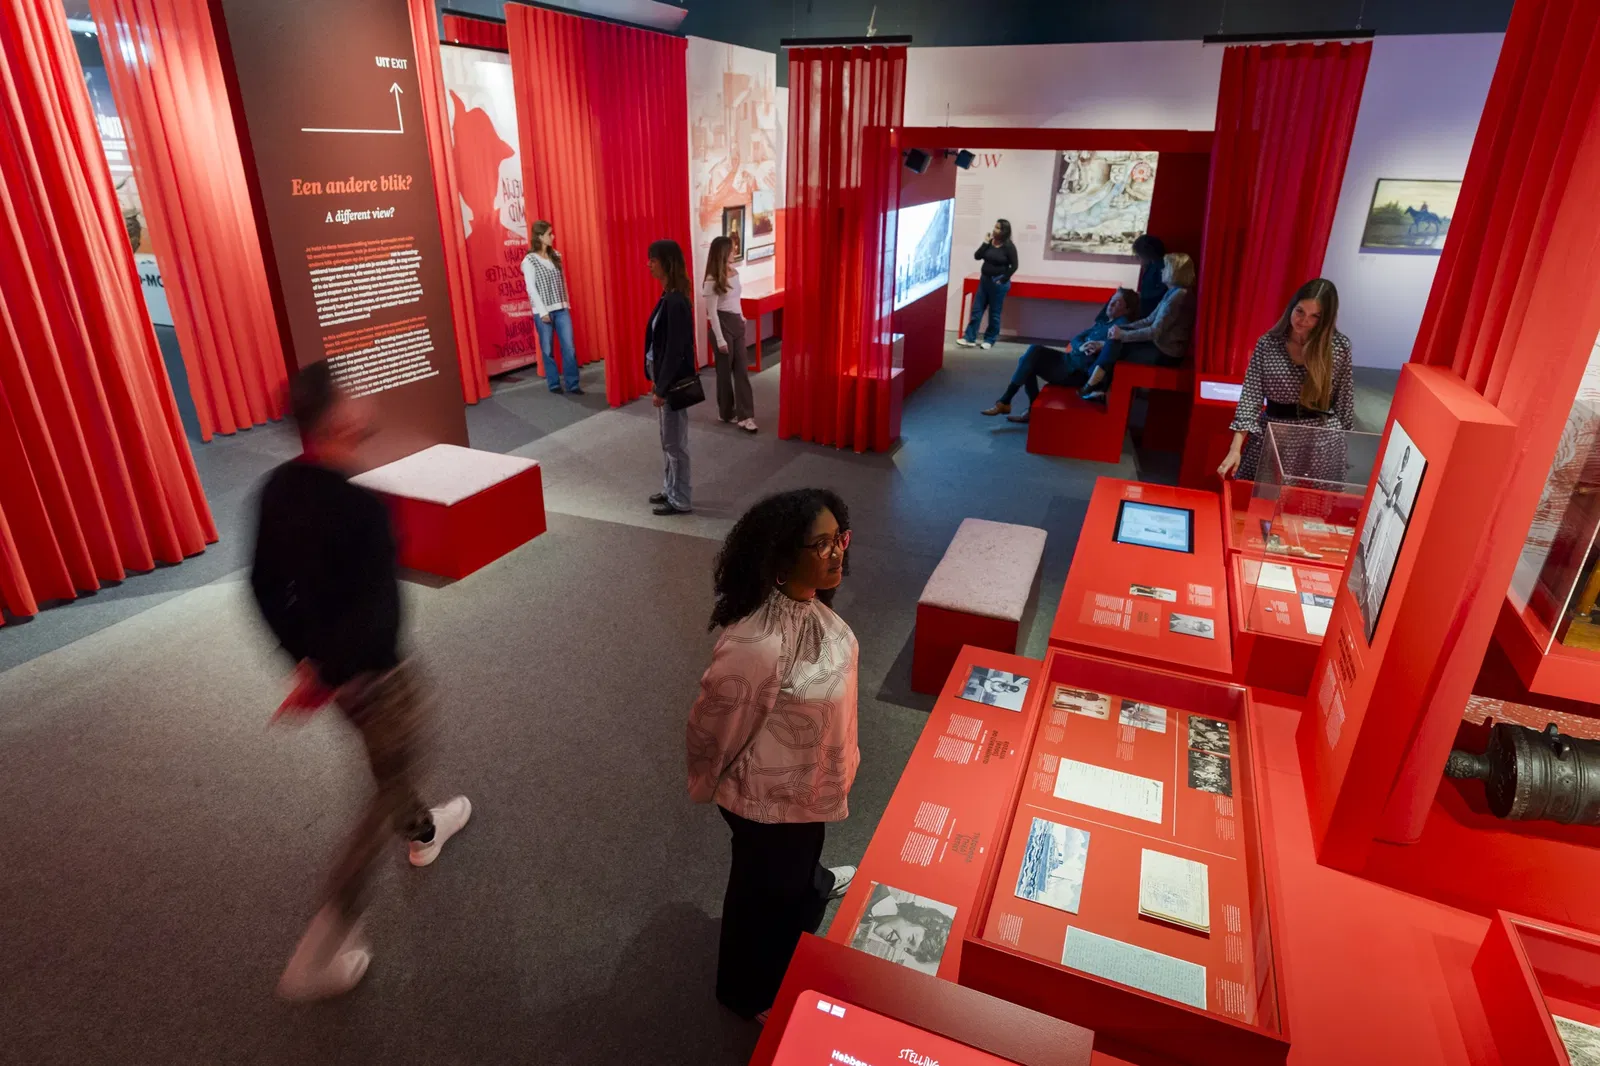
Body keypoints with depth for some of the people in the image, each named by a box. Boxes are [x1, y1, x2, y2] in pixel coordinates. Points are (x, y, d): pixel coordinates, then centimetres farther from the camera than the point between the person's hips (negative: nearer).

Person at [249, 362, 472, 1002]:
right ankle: (324, 947, 14)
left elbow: (265, 586, 4)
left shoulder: (279, 489, -5)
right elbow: (375, 607, -31)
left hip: (325, 659, 8)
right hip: (370, 668, -8)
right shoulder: (359, 507, -29)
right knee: (394, 781, 10)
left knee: (387, 755, 31)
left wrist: (304, 655, 12)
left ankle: (422, 831, 57)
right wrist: (327, 679, -17)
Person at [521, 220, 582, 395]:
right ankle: (554, 384, 15)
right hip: (543, 312, -4)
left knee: (569, 348, -2)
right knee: (548, 350, 4)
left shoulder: (556, 256, 9)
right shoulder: (529, 261, -7)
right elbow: (531, 288, -10)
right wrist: (542, 311, -14)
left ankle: (572, 385, 2)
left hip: (562, 309, 4)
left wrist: (566, 303, 12)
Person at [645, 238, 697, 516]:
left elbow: (675, 350, -22)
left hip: (673, 382, -10)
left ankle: (681, 501, 14)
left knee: (675, 443, 2)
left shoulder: (676, 302, -22)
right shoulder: (667, 297, 7)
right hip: (664, 377, 10)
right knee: (667, 441, 19)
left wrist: (662, 388, -19)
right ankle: (670, 489, 33)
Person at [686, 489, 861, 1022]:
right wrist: (707, 786, -6)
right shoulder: (757, 645, -41)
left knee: (801, 855, 38)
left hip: (808, 779, 7)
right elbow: (711, 728, -26)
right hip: (771, 796, -7)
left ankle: (811, 883, 71)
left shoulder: (809, 602, -13)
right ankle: (752, 992, 49)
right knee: (768, 891, 21)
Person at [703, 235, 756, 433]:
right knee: (725, 371, 5)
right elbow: (712, 312, -15)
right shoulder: (712, 281, -15)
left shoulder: (734, 273, 7)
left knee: (742, 370, 1)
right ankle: (726, 413, 20)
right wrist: (720, 339, -17)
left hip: (737, 324, 7)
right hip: (723, 325, -7)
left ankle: (744, 416, 1)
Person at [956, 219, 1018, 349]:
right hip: (985, 280, 5)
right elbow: (977, 256, -4)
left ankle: (990, 340, 15)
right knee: (976, 310, 3)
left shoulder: (1009, 246, -10)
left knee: (994, 313, 5)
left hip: (998, 283, -5)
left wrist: (1003, 280, -11)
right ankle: (969, 338, 6)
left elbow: (1014, 266, -9)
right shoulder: (990, 242, 3)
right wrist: (986, 242, -11)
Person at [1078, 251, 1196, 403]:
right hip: (1160, 347, 9)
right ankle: (1098, 388, -7)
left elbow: (1155, 332, -23)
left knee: (1116, 343, -10)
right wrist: (1122, 328, 1)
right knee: (1114, 337, 0)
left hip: (1165, 353, -9)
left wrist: (1123, 334, -16)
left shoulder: (1178, 296, -20)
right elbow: (1149, 320, 13)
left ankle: (1094, 385, -2)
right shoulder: (1173, 293, 13)